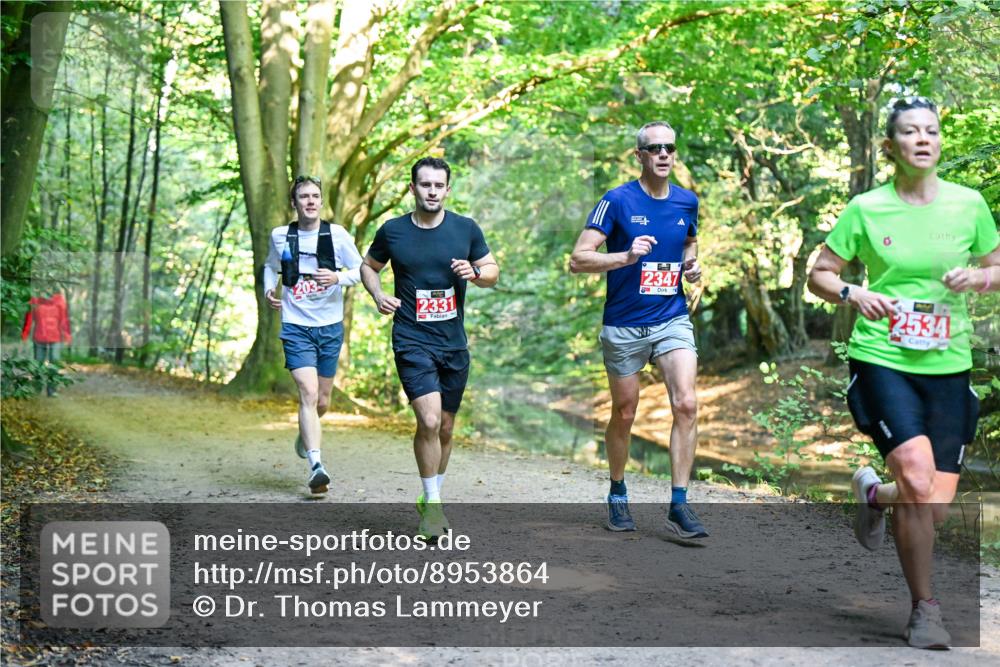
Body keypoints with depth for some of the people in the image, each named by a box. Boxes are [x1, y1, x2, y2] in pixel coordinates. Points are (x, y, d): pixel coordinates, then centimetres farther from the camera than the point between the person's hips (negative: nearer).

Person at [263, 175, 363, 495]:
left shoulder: (337, 234, -2)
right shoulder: (280, 236, 2)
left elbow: (360, 270, 3)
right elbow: (271, 266, 20)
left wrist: (338, 278, -17)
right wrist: (269, 290, 1)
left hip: (330, 326, 1)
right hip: (296, 327, -1)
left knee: (322, 401, 13)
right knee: (308, 393, -19)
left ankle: (305, 433, 47)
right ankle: (316, 466, -25)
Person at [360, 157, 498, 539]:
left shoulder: (466, 229, 2)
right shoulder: (392, 231, 0)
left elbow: (493, 272, 10)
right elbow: (368, 266, 15)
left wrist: (475, 273, -12)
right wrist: (378, 296, -3)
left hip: (454, 343, 3)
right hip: (412, 341, -3)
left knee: (445, 428, 11)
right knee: (429, 421, -18)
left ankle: (432, 500, 31)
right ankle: (432, 503, -2)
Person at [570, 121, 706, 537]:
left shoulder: (687, 202, 4)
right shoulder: (617, 201, -9)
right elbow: (578, 260, -12)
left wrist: (692, 266, 5)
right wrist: (626, 256, -26)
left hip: (672, 320, 3)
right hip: (624, 326, -3)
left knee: (686, 404, -14)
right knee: (624, 414, 9)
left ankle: (678, 505, -9)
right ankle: (617, 495, 31)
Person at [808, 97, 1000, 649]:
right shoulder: (866, 209, -1)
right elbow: (818, 274, 6)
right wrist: (852, 293, -14)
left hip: (947, 367, 3)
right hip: (881, 359, -3)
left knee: (937, 505, -2)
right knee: (918, 479, -20)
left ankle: (872, 494, 35)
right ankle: (924, 608, 1)